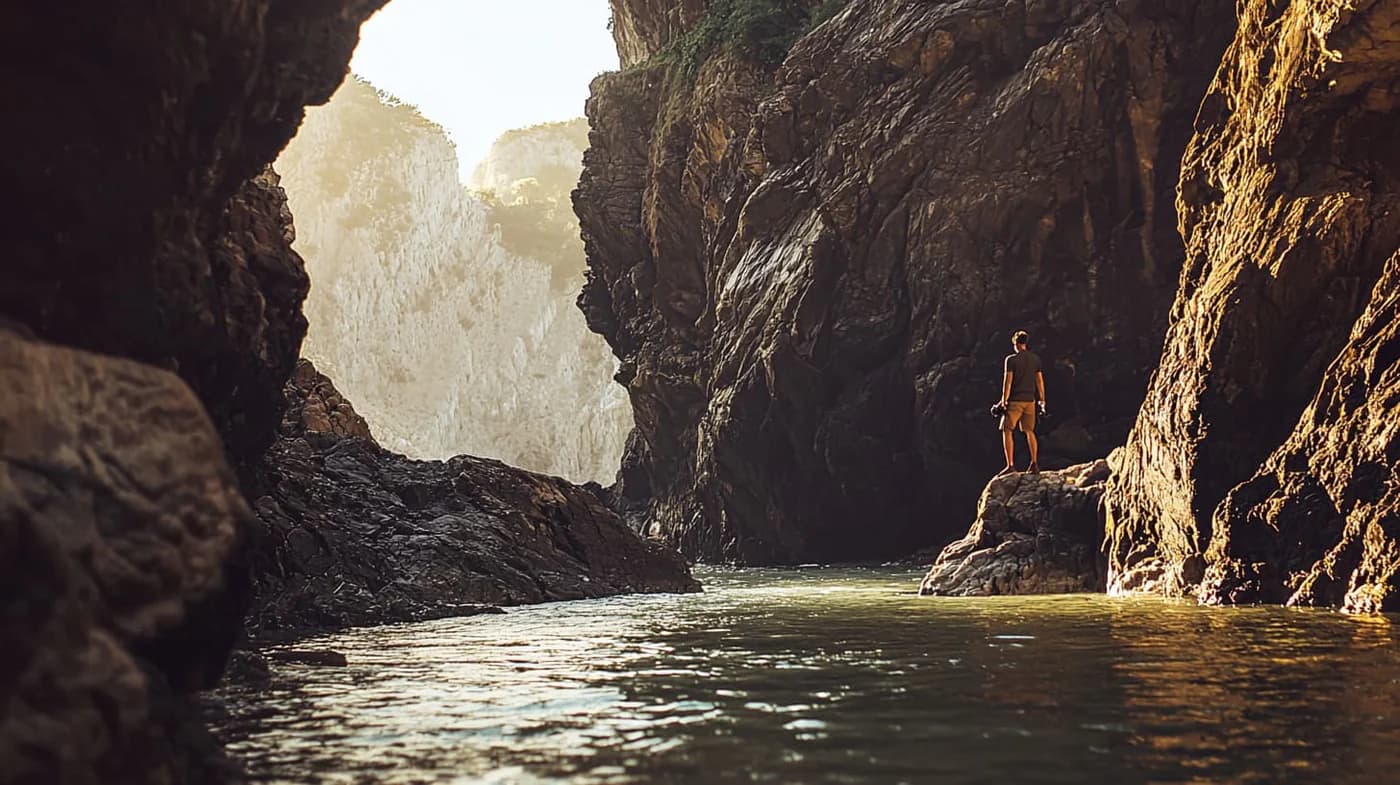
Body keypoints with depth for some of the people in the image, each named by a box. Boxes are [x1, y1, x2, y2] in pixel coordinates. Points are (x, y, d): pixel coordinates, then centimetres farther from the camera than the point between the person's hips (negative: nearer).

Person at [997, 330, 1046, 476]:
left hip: (1015, 400, -5)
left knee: (1007, 431, 0)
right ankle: (1034, 464, 12)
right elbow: (1040, 380, 10)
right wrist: (1042, 400, 16)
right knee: (1029, 431, 15)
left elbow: (1008, 381, -10)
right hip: (1030, 400, 5)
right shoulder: (1035, 359, 7)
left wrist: (1004, 401, -7)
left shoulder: (1011, 359, -7)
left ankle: (1010, 465, -8)